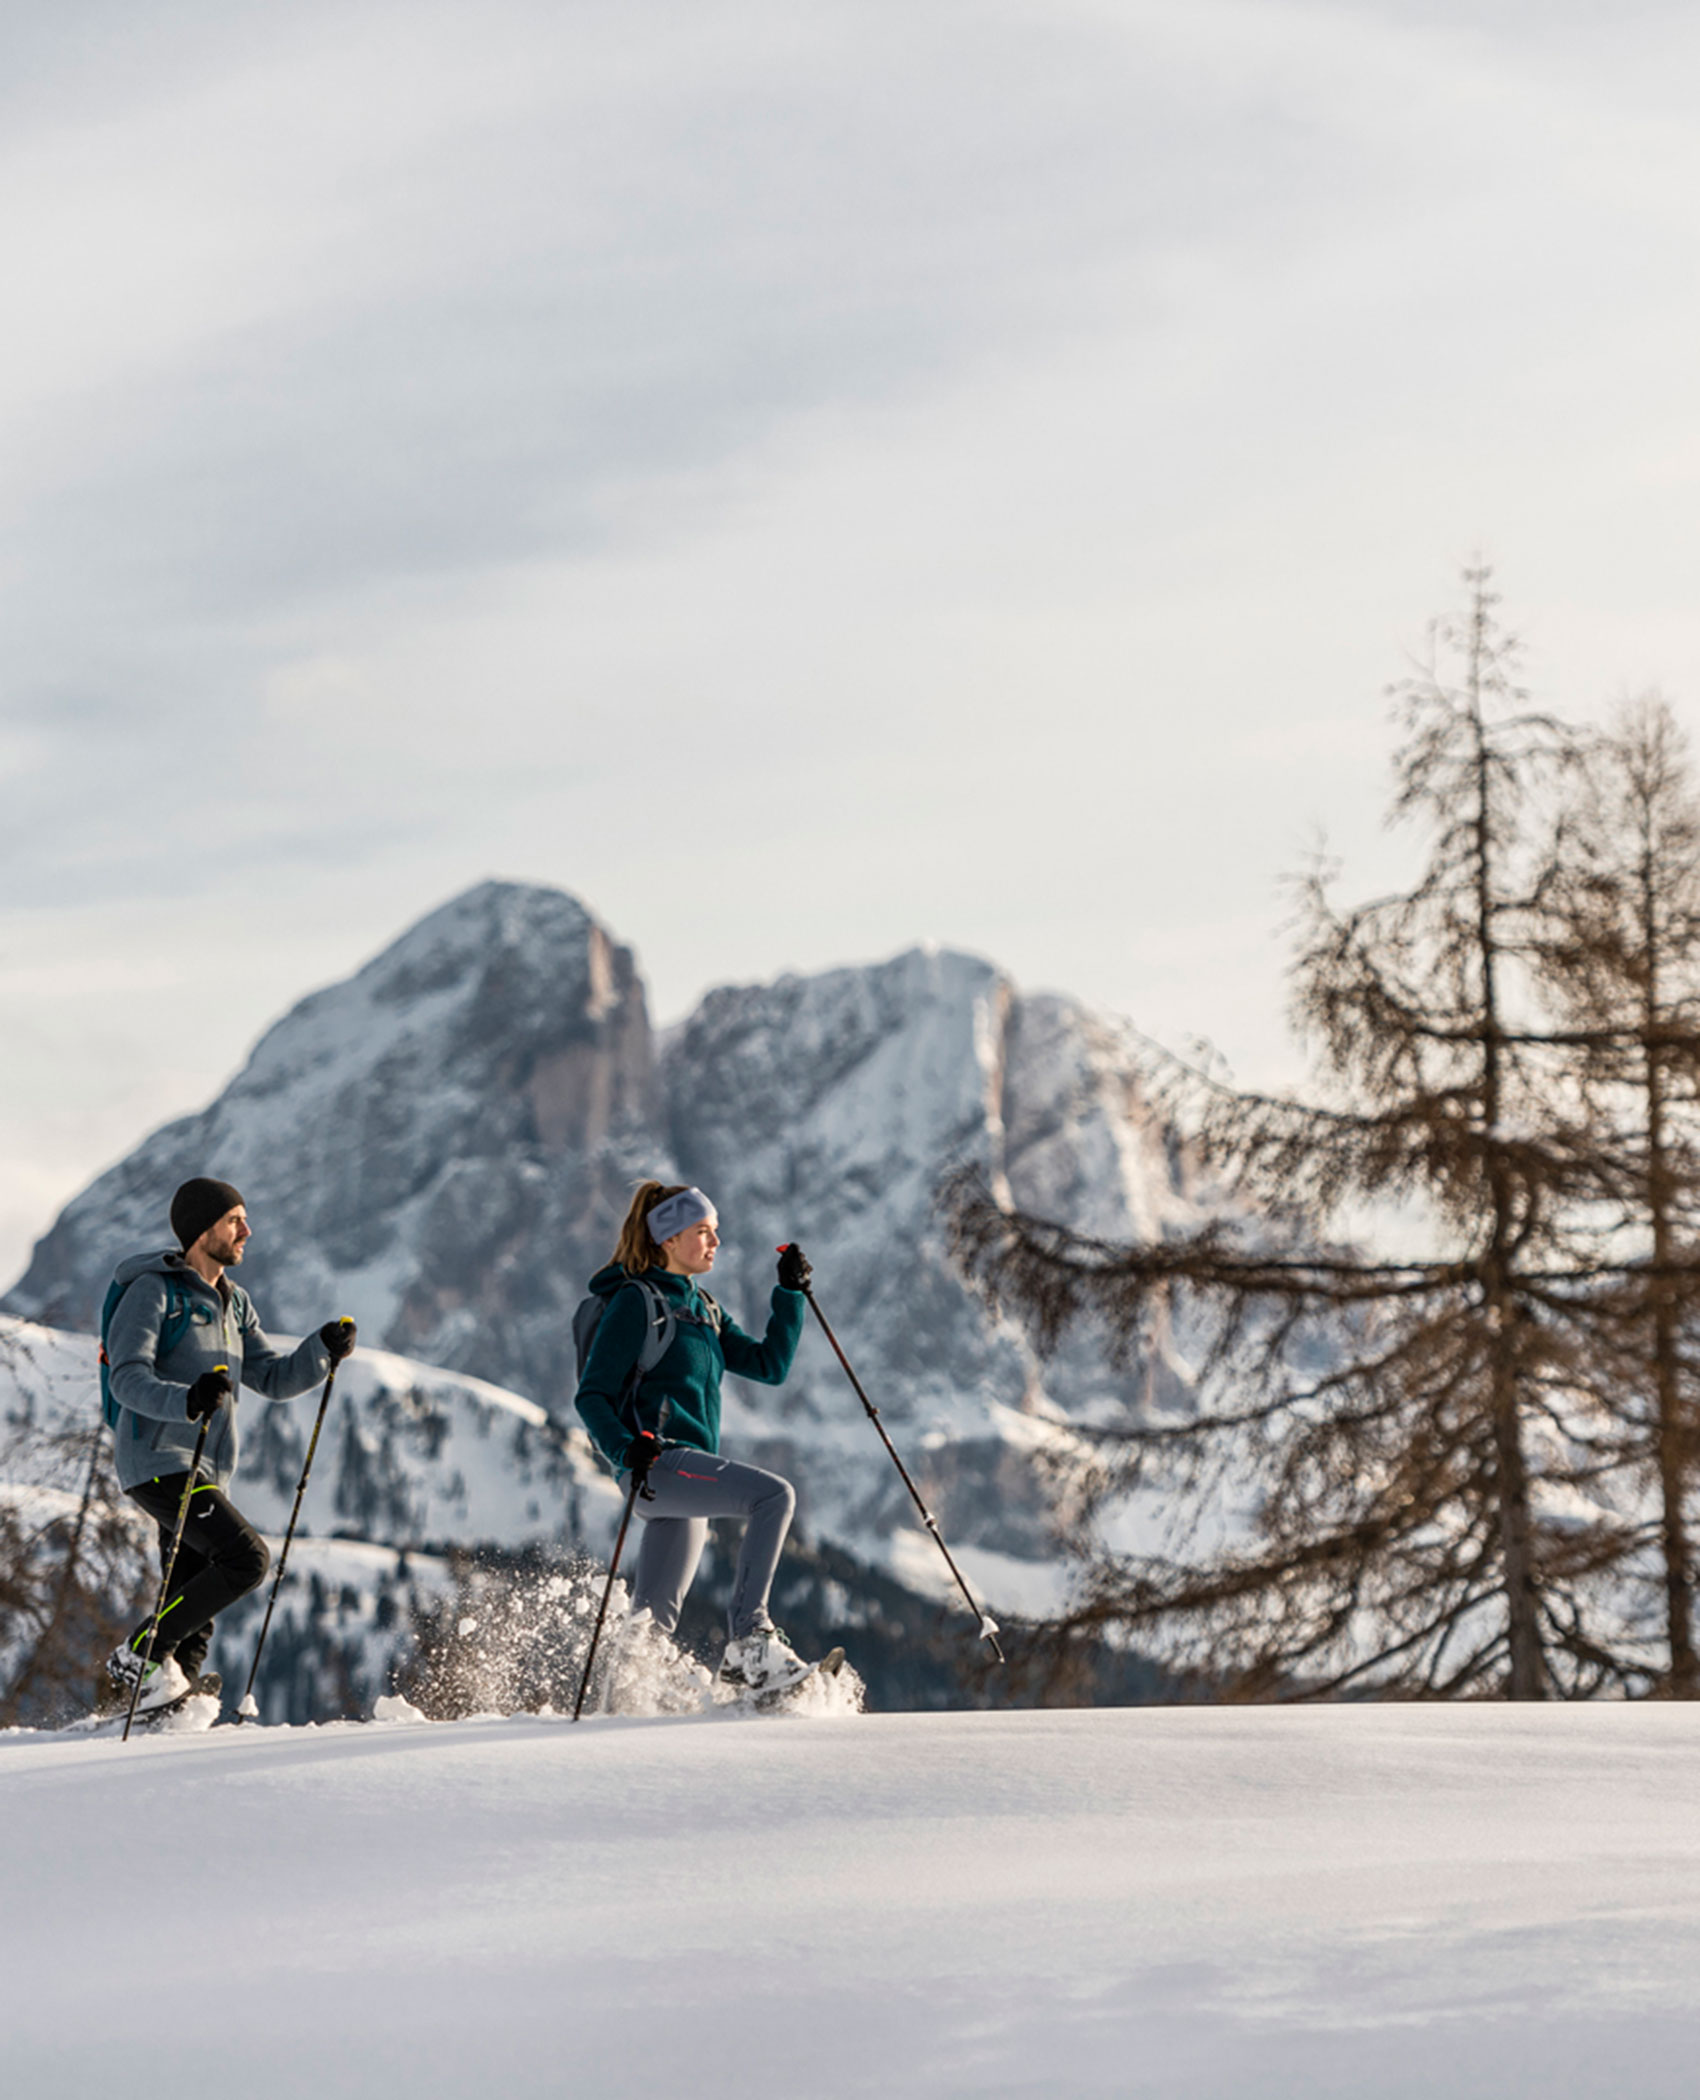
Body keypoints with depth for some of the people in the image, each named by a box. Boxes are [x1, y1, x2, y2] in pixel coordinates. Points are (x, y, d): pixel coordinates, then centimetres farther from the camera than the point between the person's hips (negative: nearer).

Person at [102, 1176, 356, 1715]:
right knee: (247, 1557, -21)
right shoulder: (153, 1291, -7)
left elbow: (274, 1378, 18)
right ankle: (140, 1656, -14)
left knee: (194, 1602, 5)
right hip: (159, 1461, -9)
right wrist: (187, 1400, -37)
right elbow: (128, 1377, -19)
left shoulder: (233, 1303, 19)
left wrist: (324, 1349, 1)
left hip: (206, 1472, 9)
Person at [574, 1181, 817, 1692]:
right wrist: (626, 1450, -25)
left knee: (655, 1622, 7)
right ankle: (748, 1641, -32)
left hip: (688, 1473, 9)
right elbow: (591, 1396, -9)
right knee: (773, 1495, -26)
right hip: (658, 1462, -9)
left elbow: (769, 1365, 18)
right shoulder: (636, 1302, -4)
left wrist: (791, 1294, 9)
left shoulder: (701, 1308, 21)